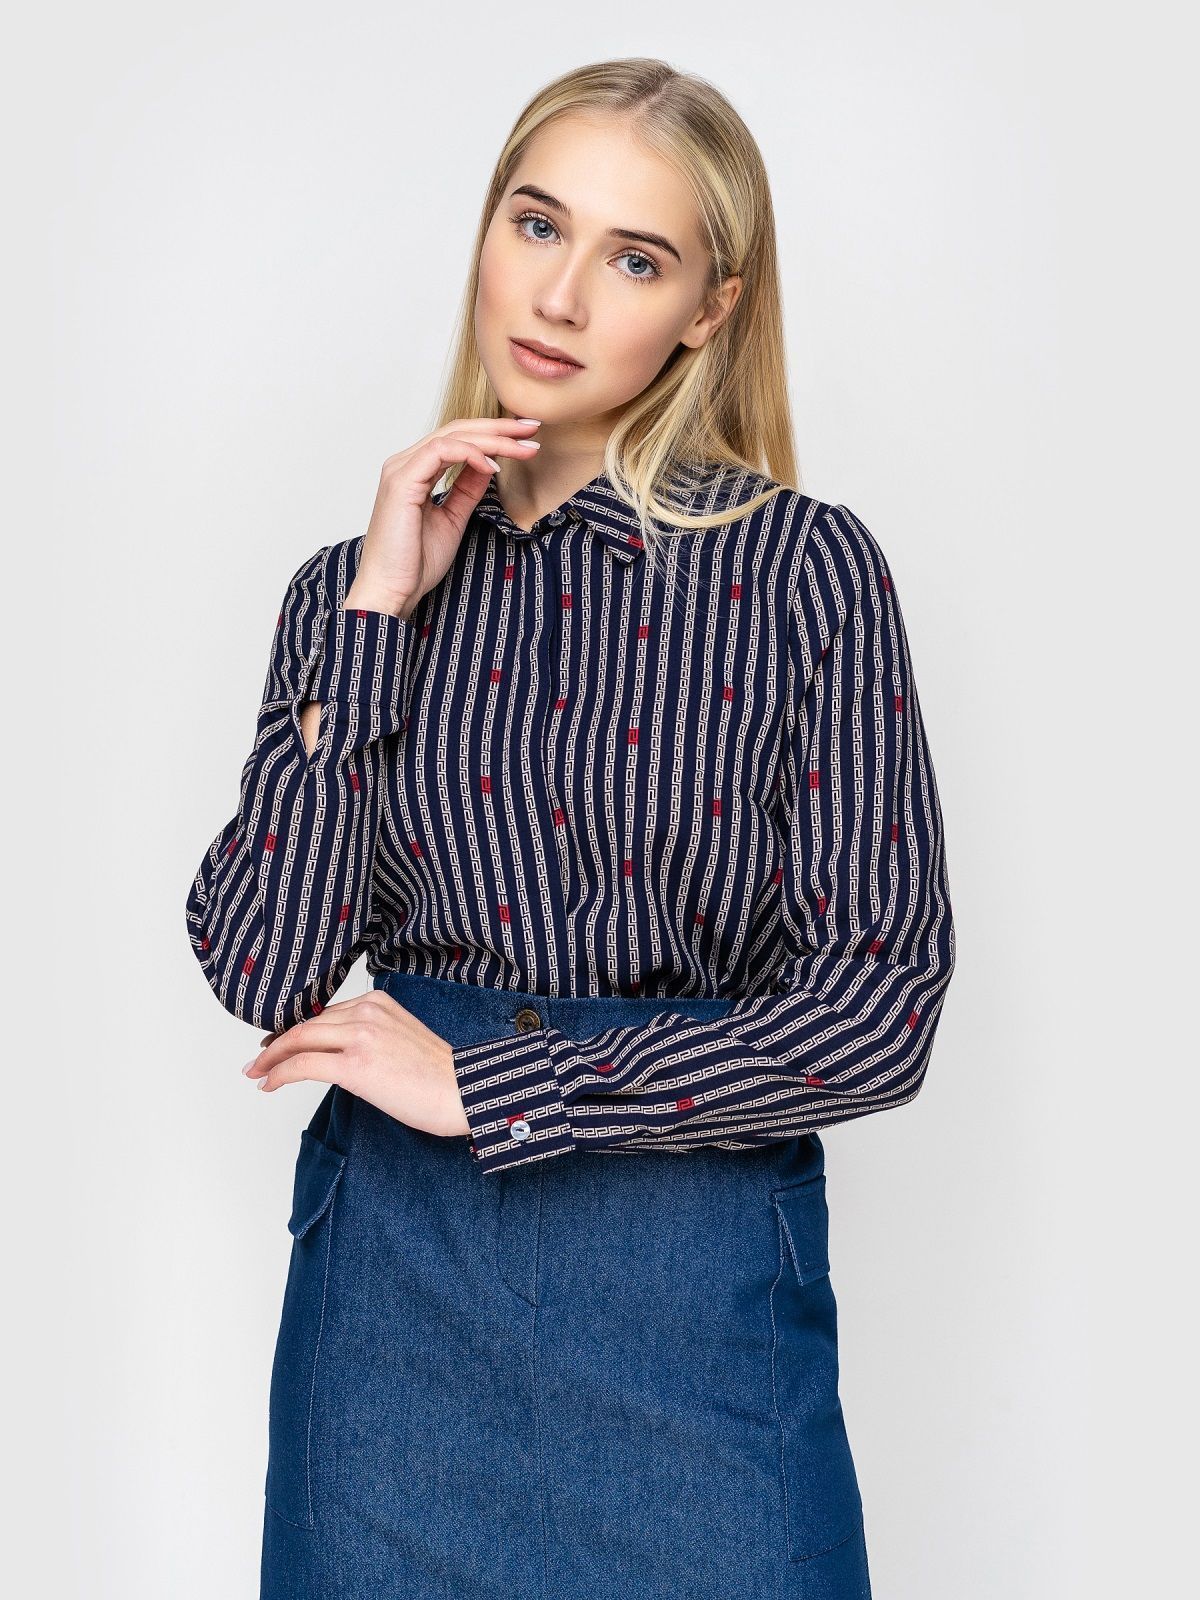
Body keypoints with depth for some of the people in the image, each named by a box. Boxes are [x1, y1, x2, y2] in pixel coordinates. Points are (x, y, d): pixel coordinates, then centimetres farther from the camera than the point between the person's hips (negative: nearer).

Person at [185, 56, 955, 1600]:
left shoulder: (805, 570, -6)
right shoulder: (353, 585, 3)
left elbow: (878, 1008, -11)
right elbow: (260, 970, -7)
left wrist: (478, 1084, -11)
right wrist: (378, 612, -11)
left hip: (697, 1286, -2)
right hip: (396, 1277, 2)